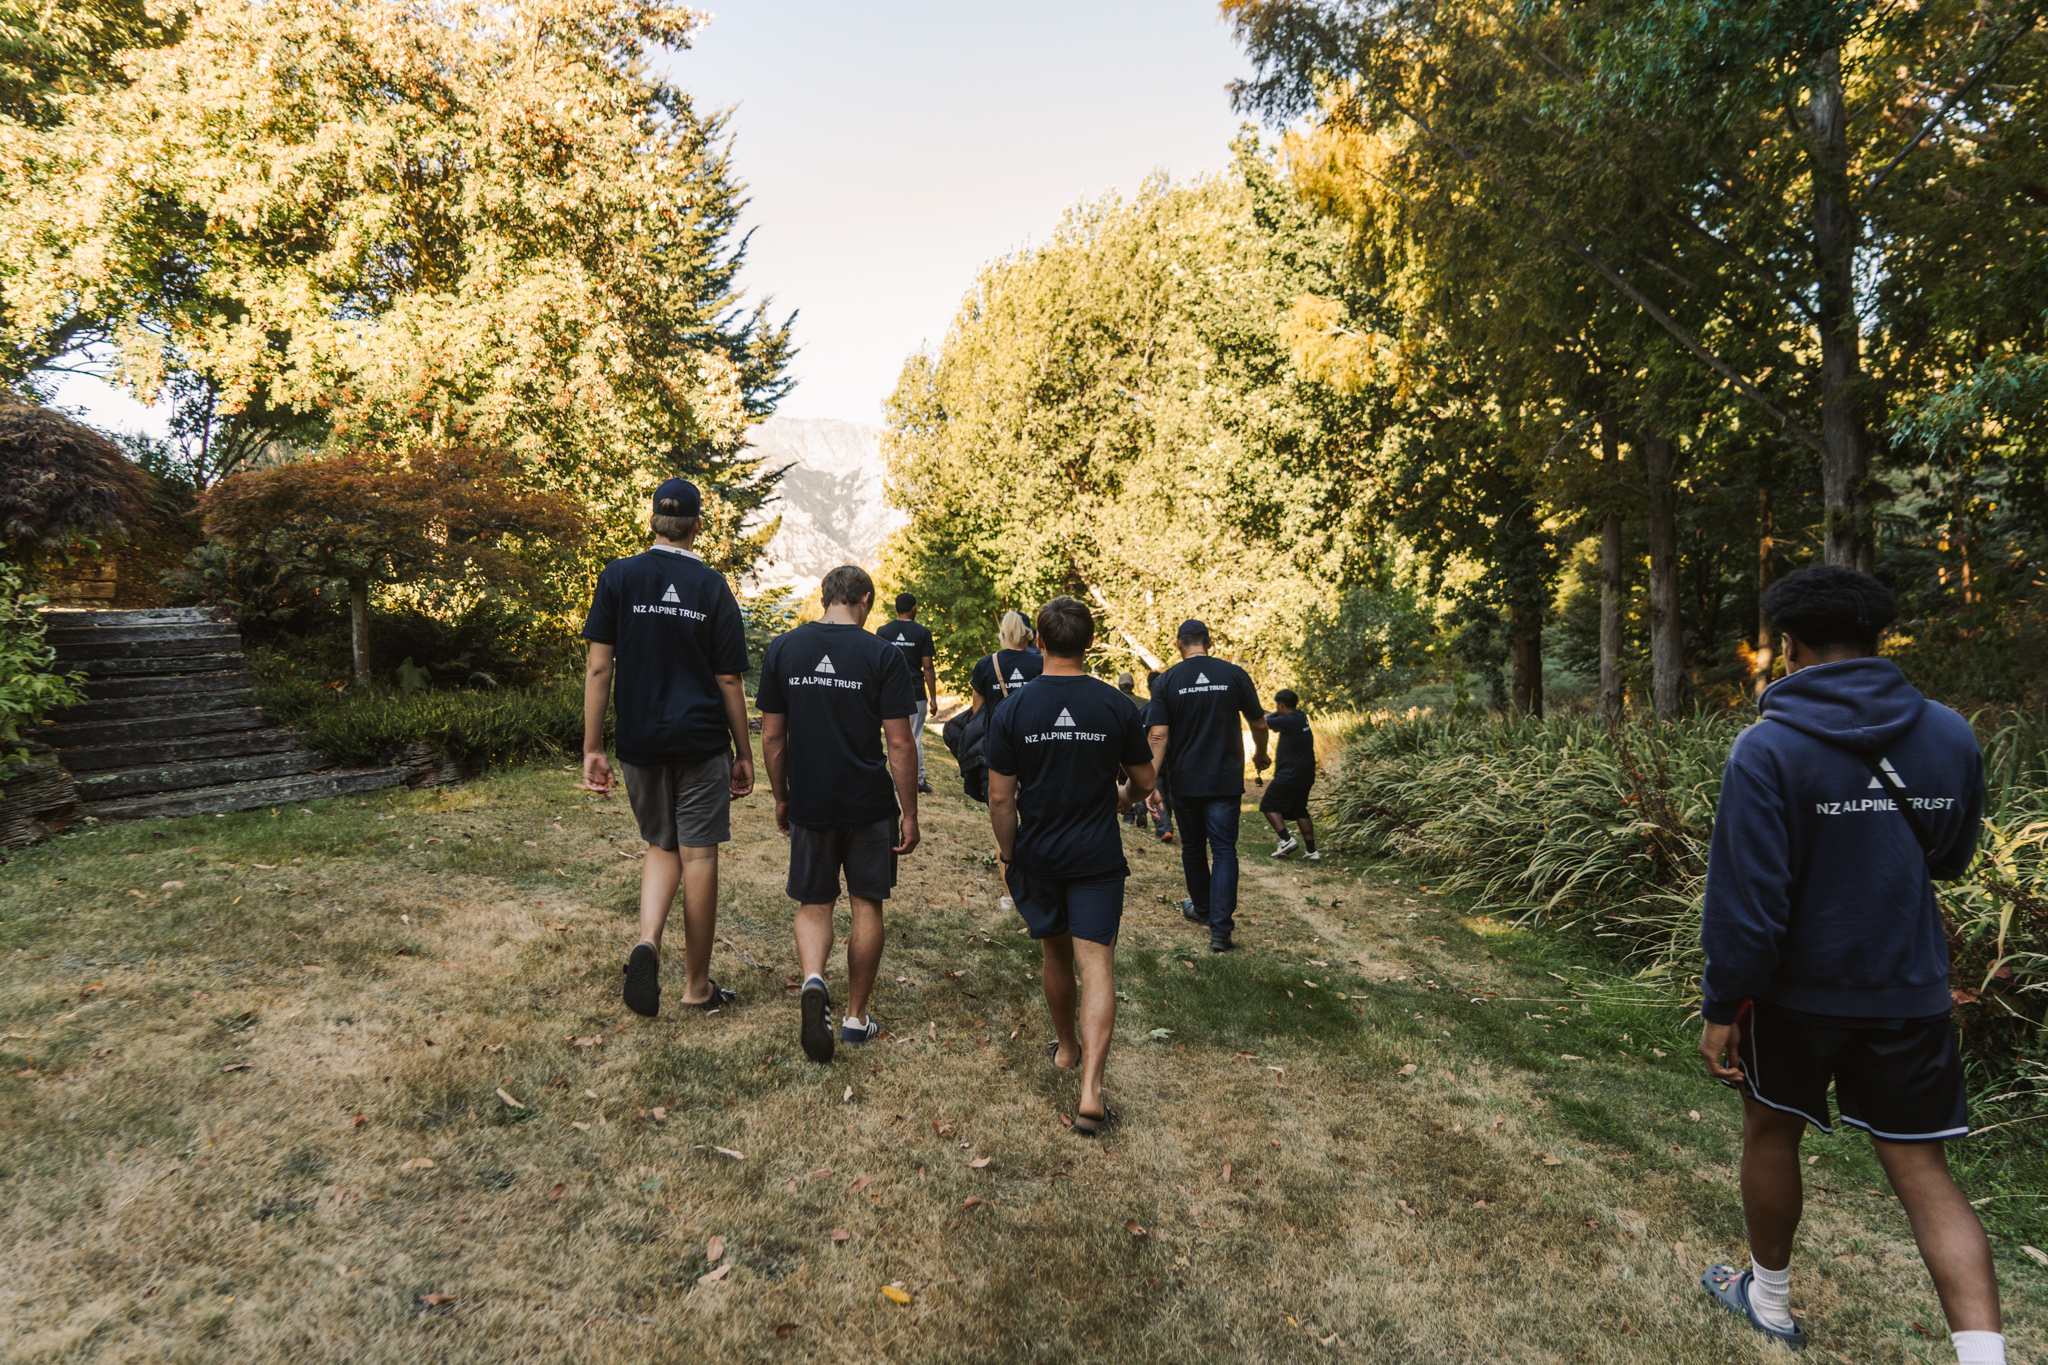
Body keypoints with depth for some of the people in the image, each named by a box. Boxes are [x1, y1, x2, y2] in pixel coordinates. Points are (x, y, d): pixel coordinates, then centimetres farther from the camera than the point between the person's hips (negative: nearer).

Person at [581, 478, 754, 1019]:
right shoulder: (712, 586, -3)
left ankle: (647, 942, -6)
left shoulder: (618, 577, 0)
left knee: (661, 846, 19)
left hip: (640, 742, 2)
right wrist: (744, 754, 6)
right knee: (698, 856, 5)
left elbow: (599, 668, -4)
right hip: (702, 742, -2)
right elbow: (728, 680, -2)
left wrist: (592, 749, 0)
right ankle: (697, 985, 15)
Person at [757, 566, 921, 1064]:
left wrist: (781, 798, 15)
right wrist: (910, 812, -1)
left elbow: (772, 737, 3)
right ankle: (857, 1016, 22)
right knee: (866, 907, 13)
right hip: (870, 804, -2)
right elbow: (900, 744, -10)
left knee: (814, 904, 15)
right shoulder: (884, 656, -9)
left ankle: (813, 979, -13)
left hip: (809, 803, 2)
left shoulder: (781, 650, 0)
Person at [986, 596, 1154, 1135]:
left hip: (1037, 856, 2)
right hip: (1097, 858, -1)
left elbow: (1000, 798, -7)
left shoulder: (1014, 709, -8)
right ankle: (1090, 1092, -10)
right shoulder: (1117, 706, -6)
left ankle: (1065, 1046, 42)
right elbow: (1144, 781, 5)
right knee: (1097, 967, 0)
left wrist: (1008, 850, 8)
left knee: (1056, 955, 21)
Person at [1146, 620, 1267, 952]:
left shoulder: (1168, 680, -4)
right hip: (1225, 780, -1)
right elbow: (1259, 724, 6)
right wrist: (1260, 755, 25)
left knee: (1192, 847, 18)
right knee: (1224, 850, 0)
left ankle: (1201, 909, 37)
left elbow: (1159, 735, -10)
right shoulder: (1234, 674, -2)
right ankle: (1220, 930, -8)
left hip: (1185, 781, 1)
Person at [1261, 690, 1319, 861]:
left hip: (1290, 774, -9)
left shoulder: (1289, 720, -18)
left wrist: (1272, 715, 5)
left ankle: (1287, 840, -9)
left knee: (1268, 805, 2)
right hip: (1306, 775, 9)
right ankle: (1312, 851, 12)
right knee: (1300, 811, 16)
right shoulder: (1301, 717, 10)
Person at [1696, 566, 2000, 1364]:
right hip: (1912, 992, 3)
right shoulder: (1951, 736, -3)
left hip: (1798, 991, -3)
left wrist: (1721, 1007, -11)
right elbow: (1947, 860, 13)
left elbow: (1746, 900, -20)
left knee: (1771, 1134, 18)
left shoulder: (1767, 749, -19)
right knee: (1922, 1171, 11)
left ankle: (1768, 1297, 36)